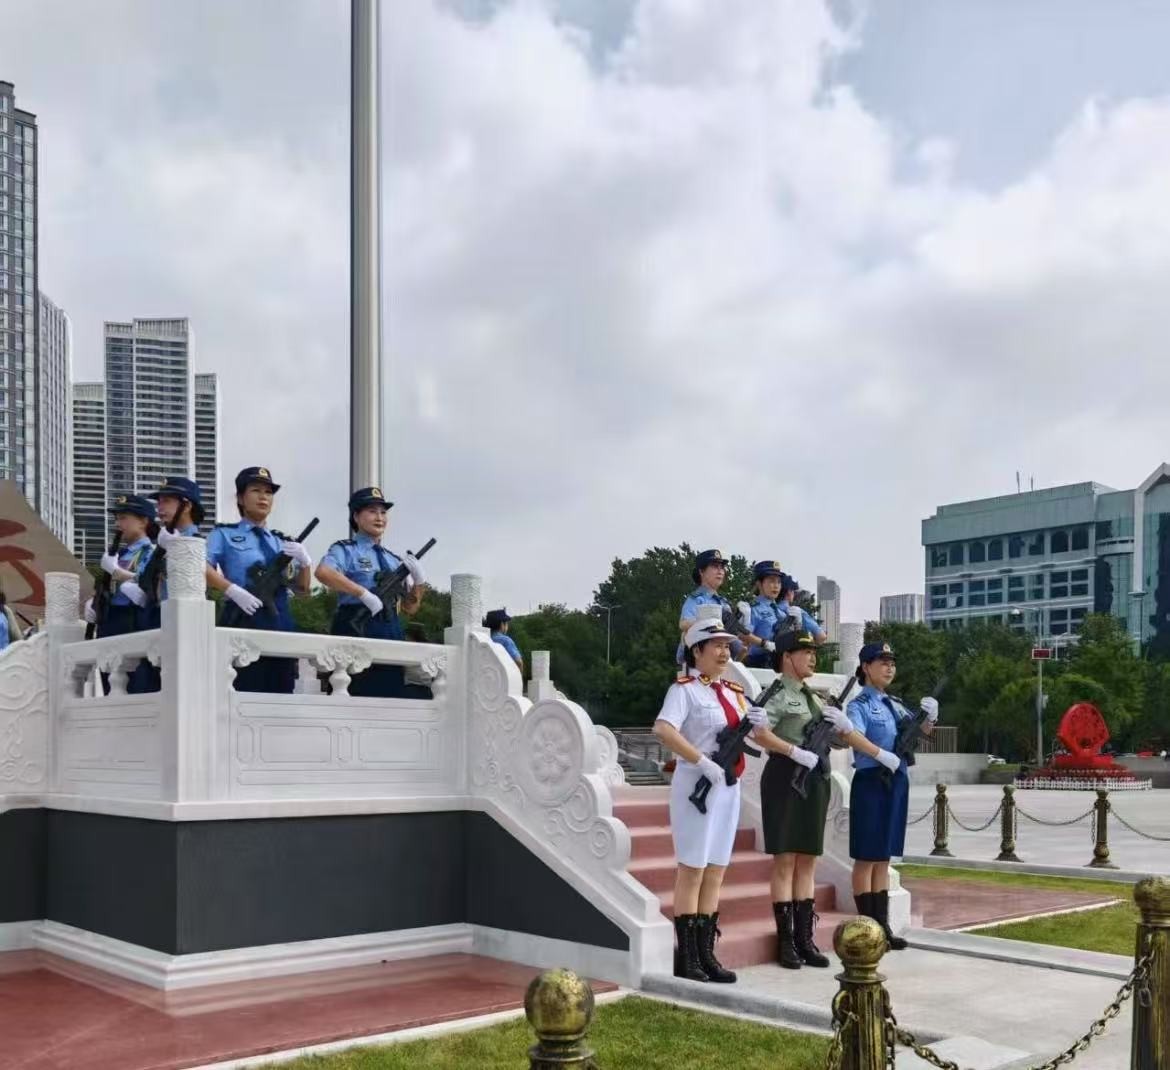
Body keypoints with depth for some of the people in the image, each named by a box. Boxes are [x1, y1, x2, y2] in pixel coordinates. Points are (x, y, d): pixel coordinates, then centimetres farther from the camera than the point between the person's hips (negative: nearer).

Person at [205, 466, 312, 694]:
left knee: (281, 693, 1)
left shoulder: (281, 541, 23)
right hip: (243, 620, -5)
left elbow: (302, 589, 20)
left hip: (281, 623, 5)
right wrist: (233, 590, -21)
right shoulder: (224, 535, 10)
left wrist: (305, 561, 2)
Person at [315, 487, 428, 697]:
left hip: (392, 635, 6)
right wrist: (365, 594, -24)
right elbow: (323, 572, -21)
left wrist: (419, 580, 2)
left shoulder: (395, 561, 20)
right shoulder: (346, 550, 2)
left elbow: (410, 608, 20)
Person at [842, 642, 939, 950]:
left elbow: (921, 731, 21)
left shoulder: (895, 705, 12)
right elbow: (852, 735, -27)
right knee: (866, 858, 1)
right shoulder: (860, 705, -9)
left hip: (896, 781, 7)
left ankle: (882, 926, 18)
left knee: (884, 858, 12)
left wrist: (930, 717, 0)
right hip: (871, 782, -7)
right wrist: (883, 755, -36)